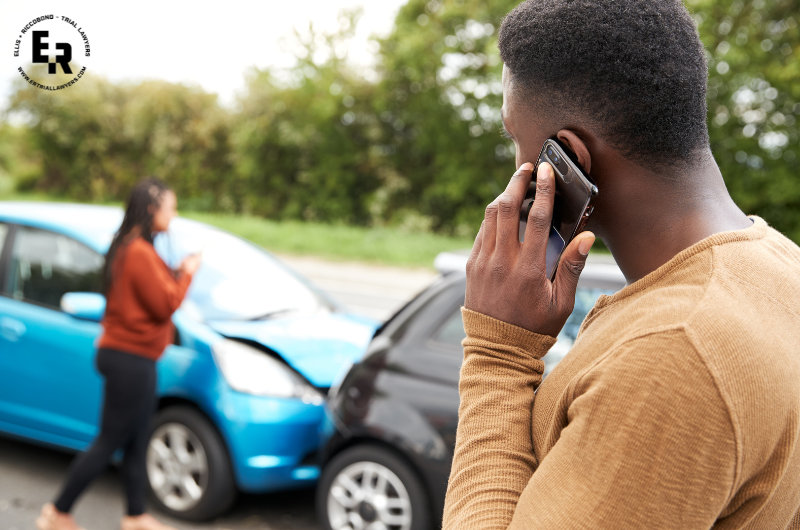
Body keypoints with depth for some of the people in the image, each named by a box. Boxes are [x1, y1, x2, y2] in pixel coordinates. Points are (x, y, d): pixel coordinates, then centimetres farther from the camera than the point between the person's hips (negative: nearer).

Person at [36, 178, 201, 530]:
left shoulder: (127, 248, 13)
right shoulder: (140, 253, -20)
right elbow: (164, 305, -19)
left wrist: (176, 273, 6)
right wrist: (186, 275, -5)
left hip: (131, 358, 10)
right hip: (131, 359, -10)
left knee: (137, 442, 15)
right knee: (108, 444, 2)